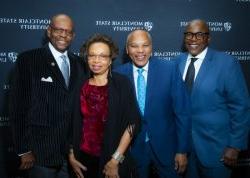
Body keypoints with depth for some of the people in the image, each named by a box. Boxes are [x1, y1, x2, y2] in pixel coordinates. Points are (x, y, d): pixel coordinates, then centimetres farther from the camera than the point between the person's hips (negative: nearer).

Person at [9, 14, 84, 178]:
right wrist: (24, 150, -10)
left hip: (71, 150, 4)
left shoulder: (78, 64, 8)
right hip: (40, 151, -4)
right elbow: (18, 106, -8)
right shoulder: (28, 59, -6)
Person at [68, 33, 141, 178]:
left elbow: (133, 123, -13)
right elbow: (76, 123, 6)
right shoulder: (82, 85, 1)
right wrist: (72, 155, 1)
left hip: (112, 161, -3)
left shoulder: (122, 83, -9)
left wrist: (115, 160, -14)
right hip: (84, 158, 3)